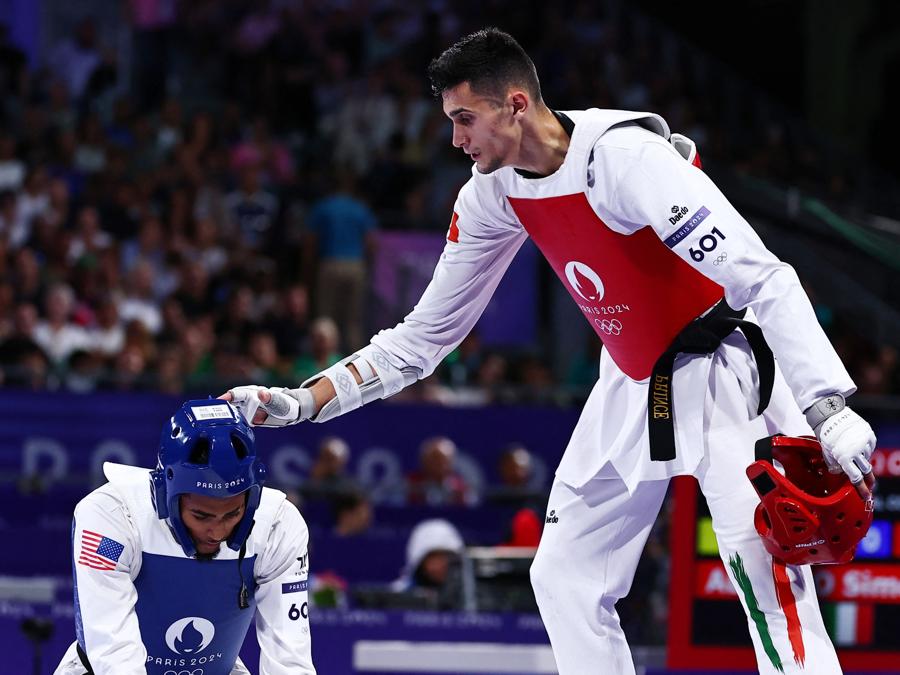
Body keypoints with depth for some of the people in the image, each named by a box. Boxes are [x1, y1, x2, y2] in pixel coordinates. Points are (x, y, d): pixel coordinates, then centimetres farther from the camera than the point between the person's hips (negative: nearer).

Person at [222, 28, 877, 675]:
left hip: (719, 364, -8)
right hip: (631, 381, 8)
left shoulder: (625, 157, -28)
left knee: (758, 555, -25)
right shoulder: (493, 193, -5)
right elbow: (426, 336, 5)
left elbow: (762, 279, -32)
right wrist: (299, 403, -2)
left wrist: (829, 412, -39)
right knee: (565, 575, 6)